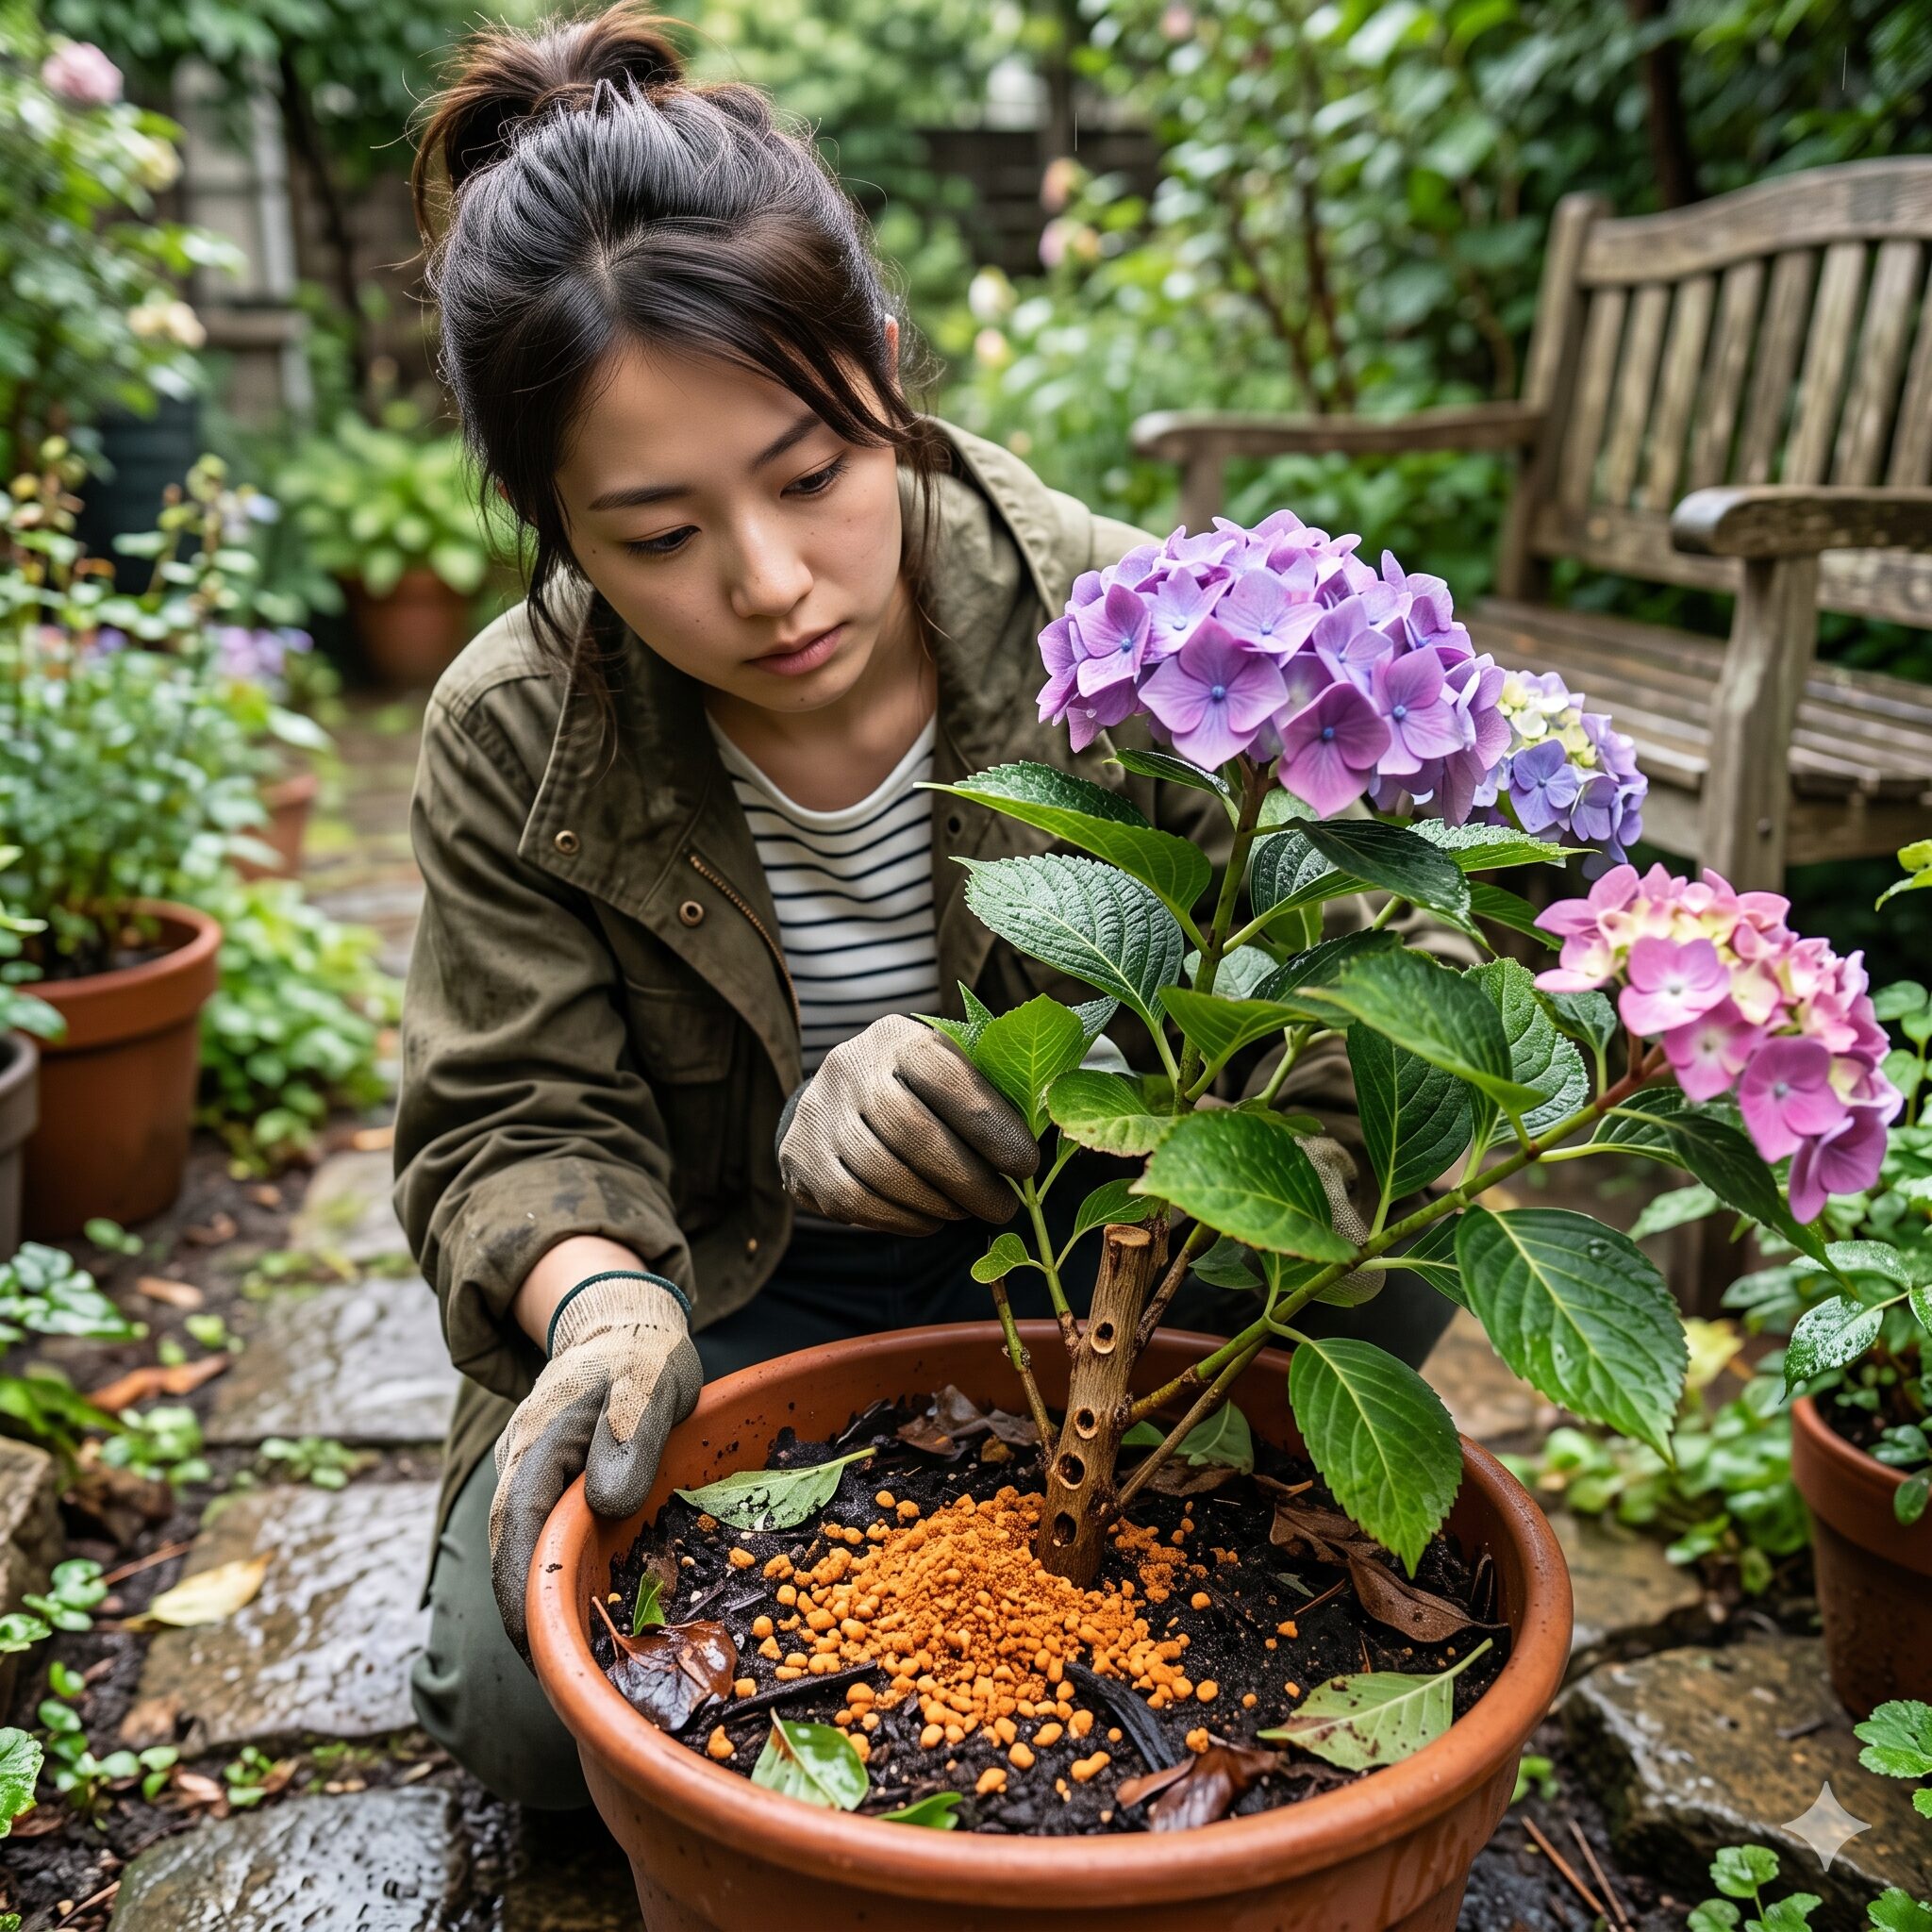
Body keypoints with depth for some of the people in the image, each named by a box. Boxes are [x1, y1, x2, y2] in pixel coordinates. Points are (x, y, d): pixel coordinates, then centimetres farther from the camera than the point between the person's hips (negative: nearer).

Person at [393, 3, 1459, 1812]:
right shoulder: (511, 743, -13)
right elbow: (516, 1122, -9)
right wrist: (601, 1300, -32)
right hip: (738, 1290, 1)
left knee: (1387, 1252, -28)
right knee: (526, 1692, -17)